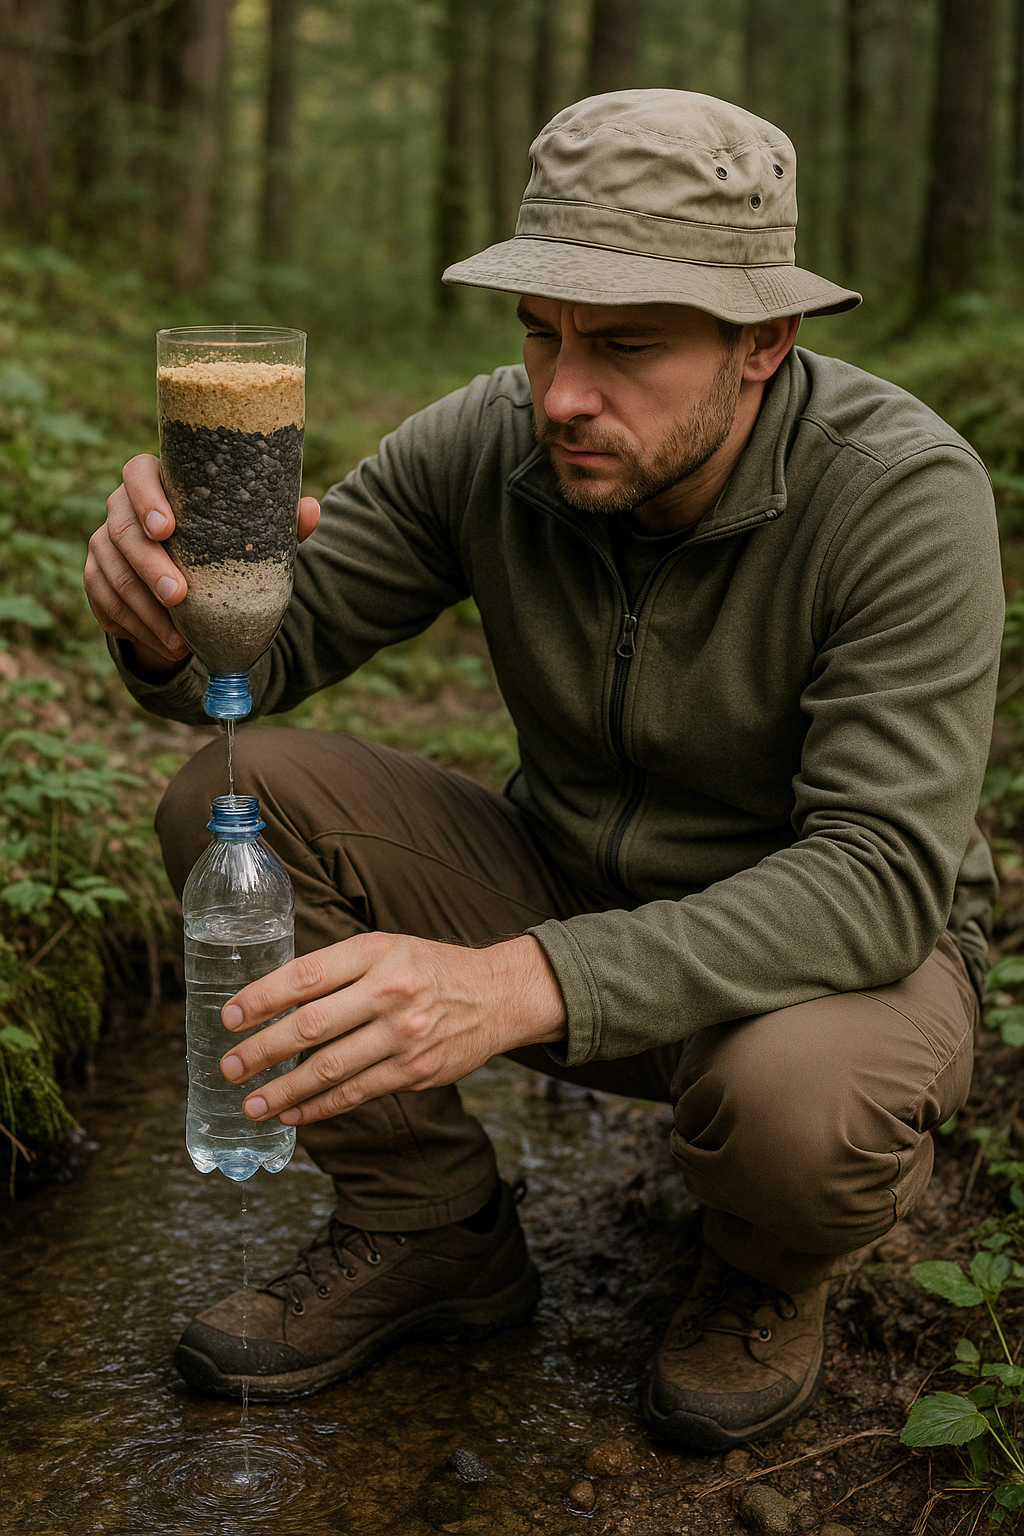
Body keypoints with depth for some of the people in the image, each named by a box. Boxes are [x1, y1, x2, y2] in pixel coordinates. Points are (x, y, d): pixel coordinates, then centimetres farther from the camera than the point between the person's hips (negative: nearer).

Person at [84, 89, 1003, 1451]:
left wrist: (517, 983, -46)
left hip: (843, 941, -3)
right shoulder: (486, 446, -14)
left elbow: (884, 872, -33)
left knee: (798, 1101, -39)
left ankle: (770, 1268, 2)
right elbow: (271, 644, -7)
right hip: (567, 902, 4)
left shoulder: (904, 491, -27)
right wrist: (168, 620, -35)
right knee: (232, 803, -15)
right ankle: (432, 1232, 2)